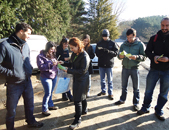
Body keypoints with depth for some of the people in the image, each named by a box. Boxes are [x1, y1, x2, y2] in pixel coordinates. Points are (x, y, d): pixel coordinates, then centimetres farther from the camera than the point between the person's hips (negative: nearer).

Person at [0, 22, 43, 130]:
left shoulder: (25, 45, 6)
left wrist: (30, 70, 7)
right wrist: (11, 73, -19)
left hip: (27, 81, 6)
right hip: (14, 84, -6)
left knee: (30, 104, 22)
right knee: (12, 109, 12)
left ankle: (31, 121, 45)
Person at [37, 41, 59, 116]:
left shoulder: (53, 55, 9)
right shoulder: (41, 56, -12)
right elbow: (41, 67, -19)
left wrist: (57, 63, 1)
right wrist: (51, 64, -24)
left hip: (54, 76, 6)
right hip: (46, 77, -6)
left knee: (51, 92, 17)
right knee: (48, 93, -2)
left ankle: (50, 105, 34)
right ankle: (44, 109, 13)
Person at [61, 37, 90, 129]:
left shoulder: (84, 56, -22)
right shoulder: (74, 54, 3)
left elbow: (82, 71, -23)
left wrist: (68, 70, -24)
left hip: (82, 80, -8)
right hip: (76, 79, 8)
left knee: (77, 99, -3)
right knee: (82, 96, 24)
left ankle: (78, 120, 12)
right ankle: (84, 110, 46)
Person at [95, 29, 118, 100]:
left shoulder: (112, 43, -1)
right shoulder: (99, 43, 5)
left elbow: (115, 53, -8)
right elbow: (97, 53, 1)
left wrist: (108, 51, -23)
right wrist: (102, 51, -19)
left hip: (109, 64, -2)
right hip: (101, 64, 3)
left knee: (110, 80, 5)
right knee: (102, 79, 14)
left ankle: (110, 93, 15)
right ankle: (103, 91, 30)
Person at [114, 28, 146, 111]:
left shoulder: (140, 44, -5)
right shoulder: (123, 45, 5)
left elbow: (144, 57, -7)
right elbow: (119, 55, 6)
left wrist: (136, 57, -26)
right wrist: (120, 56, -18)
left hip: (134, 68, -3)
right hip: (125, 68, 3)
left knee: (136, 87, 6)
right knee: (124, 86, 15)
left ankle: (136, 103, 20)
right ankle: (122, 99, 31)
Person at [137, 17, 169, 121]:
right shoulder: (154, 38, 3)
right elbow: (147, 51, 3)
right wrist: (153, 57, -17)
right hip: (154, 69, 1)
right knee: (148, 90, 10)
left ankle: (159, 111, 30)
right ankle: (146, 107, 29)